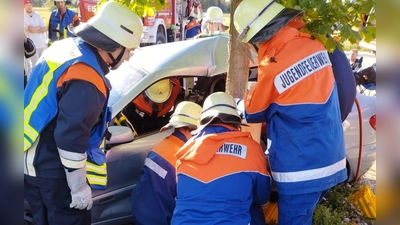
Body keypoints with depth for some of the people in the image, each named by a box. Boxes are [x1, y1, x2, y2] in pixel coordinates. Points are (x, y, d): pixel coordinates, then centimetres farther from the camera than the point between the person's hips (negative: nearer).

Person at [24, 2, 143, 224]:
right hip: (53, 170, -10)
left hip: (33, 162, 10)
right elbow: (71, 138, -27)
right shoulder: (85, 79, -27)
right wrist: (79, 187, -16)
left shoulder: (65, 47, 4)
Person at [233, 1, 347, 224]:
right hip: (331, 157, 7)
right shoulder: (314, 44, 0)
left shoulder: (273, 68, -20)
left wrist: (239, 104, 20)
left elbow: (253, 111, -2)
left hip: (302, 168, -7)